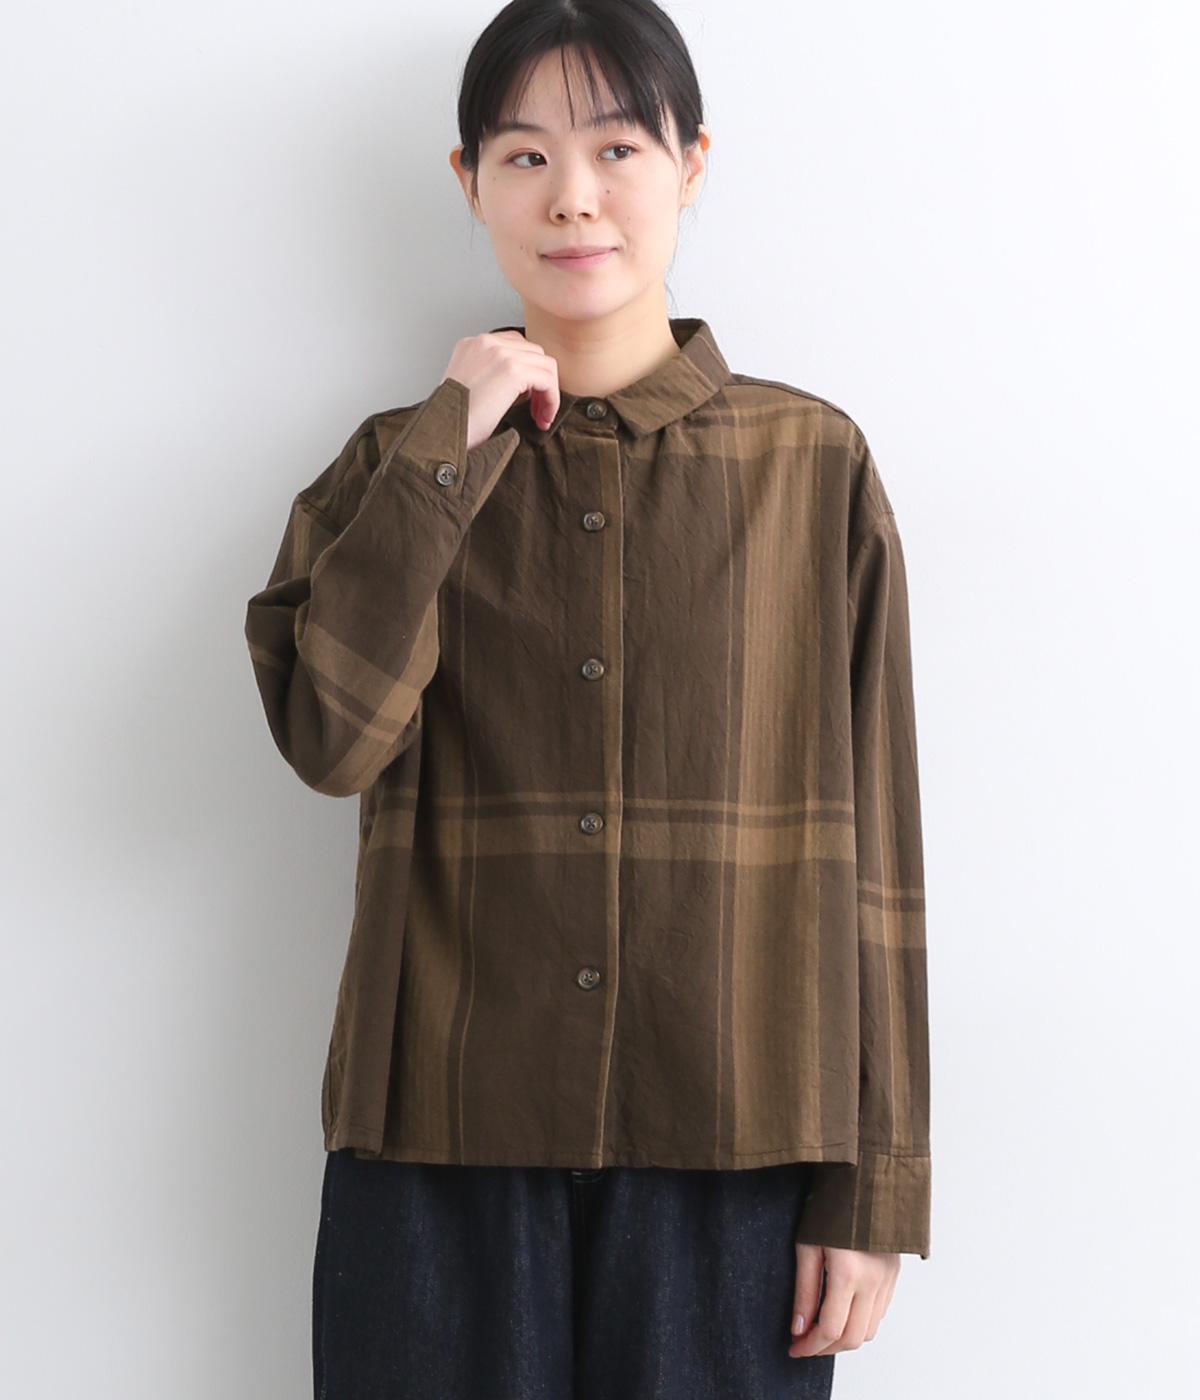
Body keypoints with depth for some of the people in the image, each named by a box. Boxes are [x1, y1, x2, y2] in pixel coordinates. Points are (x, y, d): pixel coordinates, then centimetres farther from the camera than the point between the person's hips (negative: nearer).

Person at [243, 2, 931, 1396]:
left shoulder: (814, 464, 3)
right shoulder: (404, 467, 7)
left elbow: (869, 844, 1)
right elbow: (331, 738, -11)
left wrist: (873, 1186, -1)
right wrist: (451, 449, -11)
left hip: (729, 1145, 0)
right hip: (442, 1137, 1)